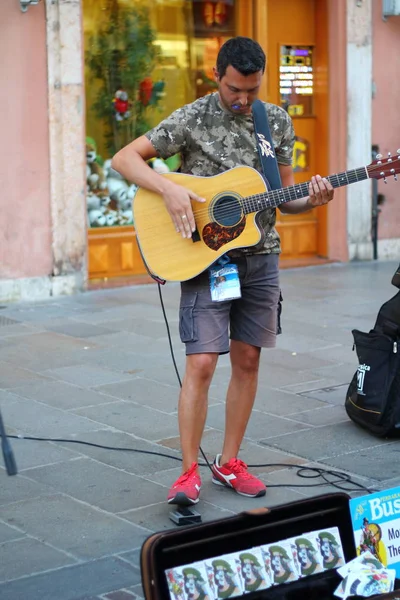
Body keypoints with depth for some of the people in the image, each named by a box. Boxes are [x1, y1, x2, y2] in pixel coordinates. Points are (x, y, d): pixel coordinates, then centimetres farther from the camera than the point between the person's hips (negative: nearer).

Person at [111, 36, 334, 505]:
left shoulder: (278, 122, 6)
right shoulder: (192, 120, -7)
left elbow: (283, 199, 11)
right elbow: (124, 159, -9)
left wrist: (311, 200, -10)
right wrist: (169, 188, -23)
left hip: (260, 258, 5)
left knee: (247, 360, 9)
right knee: (201, 363, -9)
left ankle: (229, 463, 21)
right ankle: (189, 473, 0)